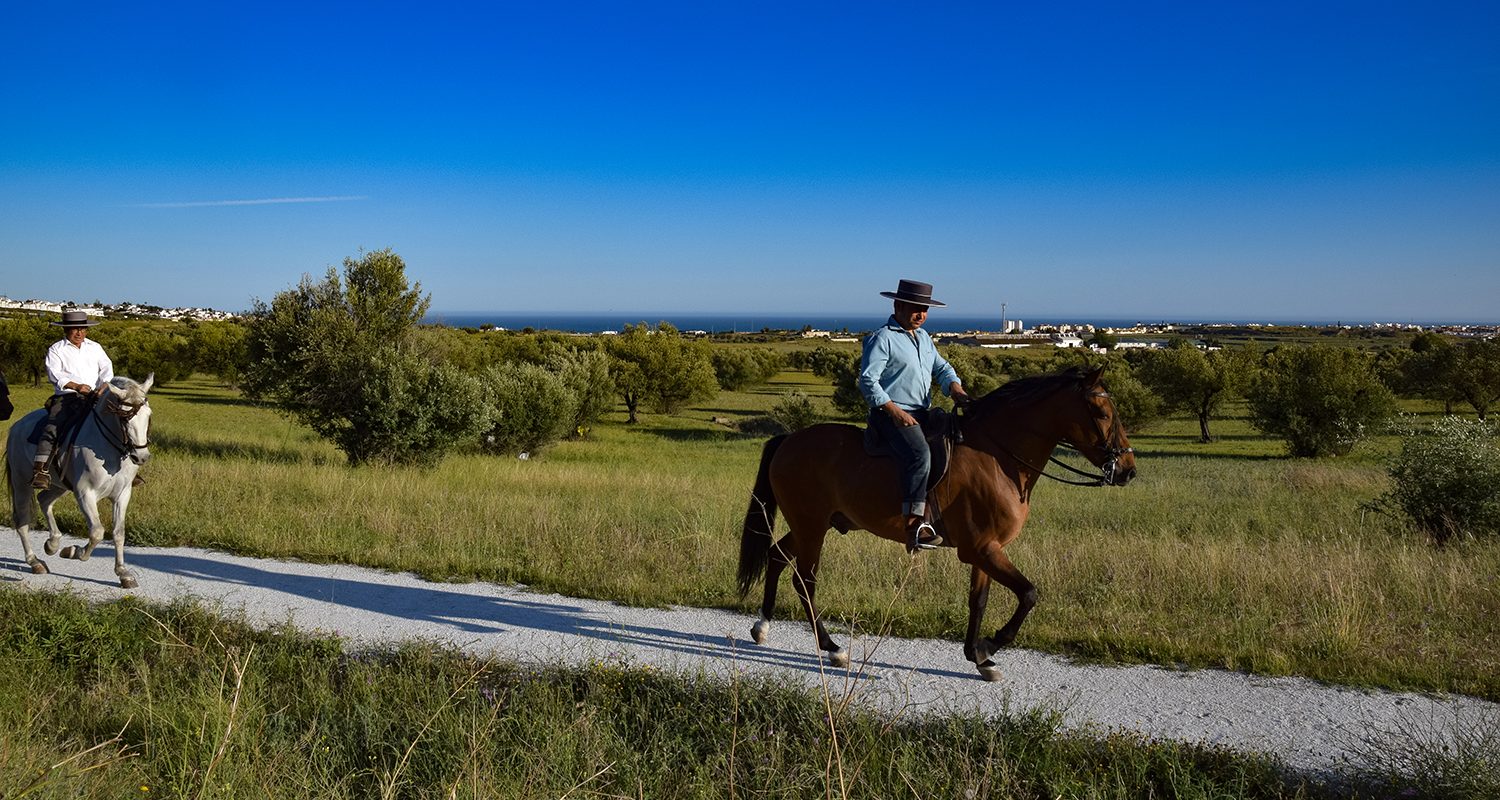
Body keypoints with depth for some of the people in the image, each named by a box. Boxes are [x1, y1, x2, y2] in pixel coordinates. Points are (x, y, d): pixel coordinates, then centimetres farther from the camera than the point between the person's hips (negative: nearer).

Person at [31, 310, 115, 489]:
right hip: (66, 398, -3)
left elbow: (107, 368, 9)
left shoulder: (94, 347, 19)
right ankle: (40, 469, -31)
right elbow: (54, 374, -5)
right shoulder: (56, 349, 9)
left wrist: (104, 385, -13)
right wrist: (76, 386, -22)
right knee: (53, 426, -26)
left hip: (94, 397, 3)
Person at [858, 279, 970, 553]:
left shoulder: (923, 337, 20)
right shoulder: (882, 339, -7)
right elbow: (868, 381, -13)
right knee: (920, 455, -32)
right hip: (891, 415, -9)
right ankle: (914, 526, -37)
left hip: (923, 413, 9)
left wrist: (955, 387, -4)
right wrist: (896, 412, -21)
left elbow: (941, 367, 19)